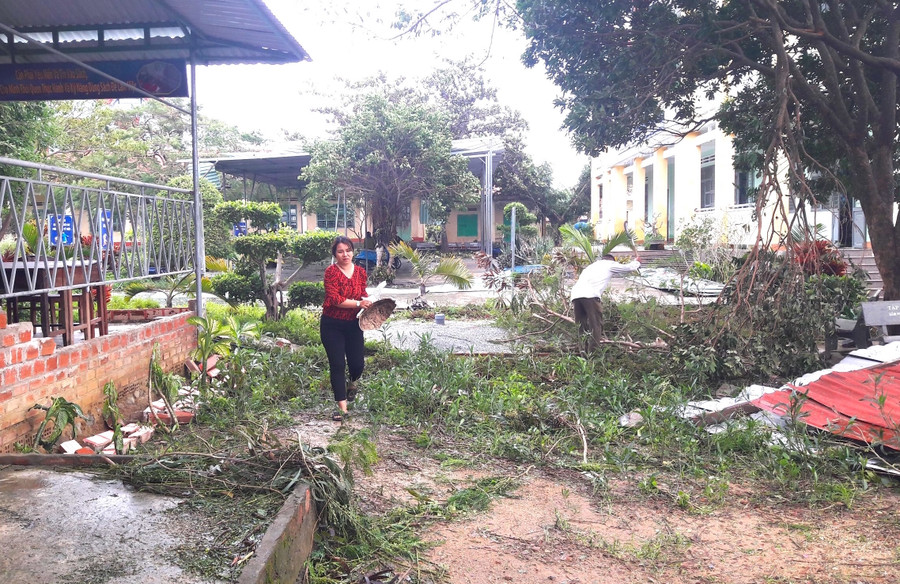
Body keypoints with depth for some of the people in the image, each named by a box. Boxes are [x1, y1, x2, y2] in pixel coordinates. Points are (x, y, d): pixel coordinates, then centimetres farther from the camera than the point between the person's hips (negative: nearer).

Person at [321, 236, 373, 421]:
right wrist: (357, 303, -24)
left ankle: (353, 383, 44)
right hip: (332, 324, -4)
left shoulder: (360, 272, 3)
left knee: (357, 363, 7)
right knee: (337, 365, -2)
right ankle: (342, 407, 6)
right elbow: (335, 299, -20)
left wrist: (367, 303, -8)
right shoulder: (331, 271, -11)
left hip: (353, 324, 4)